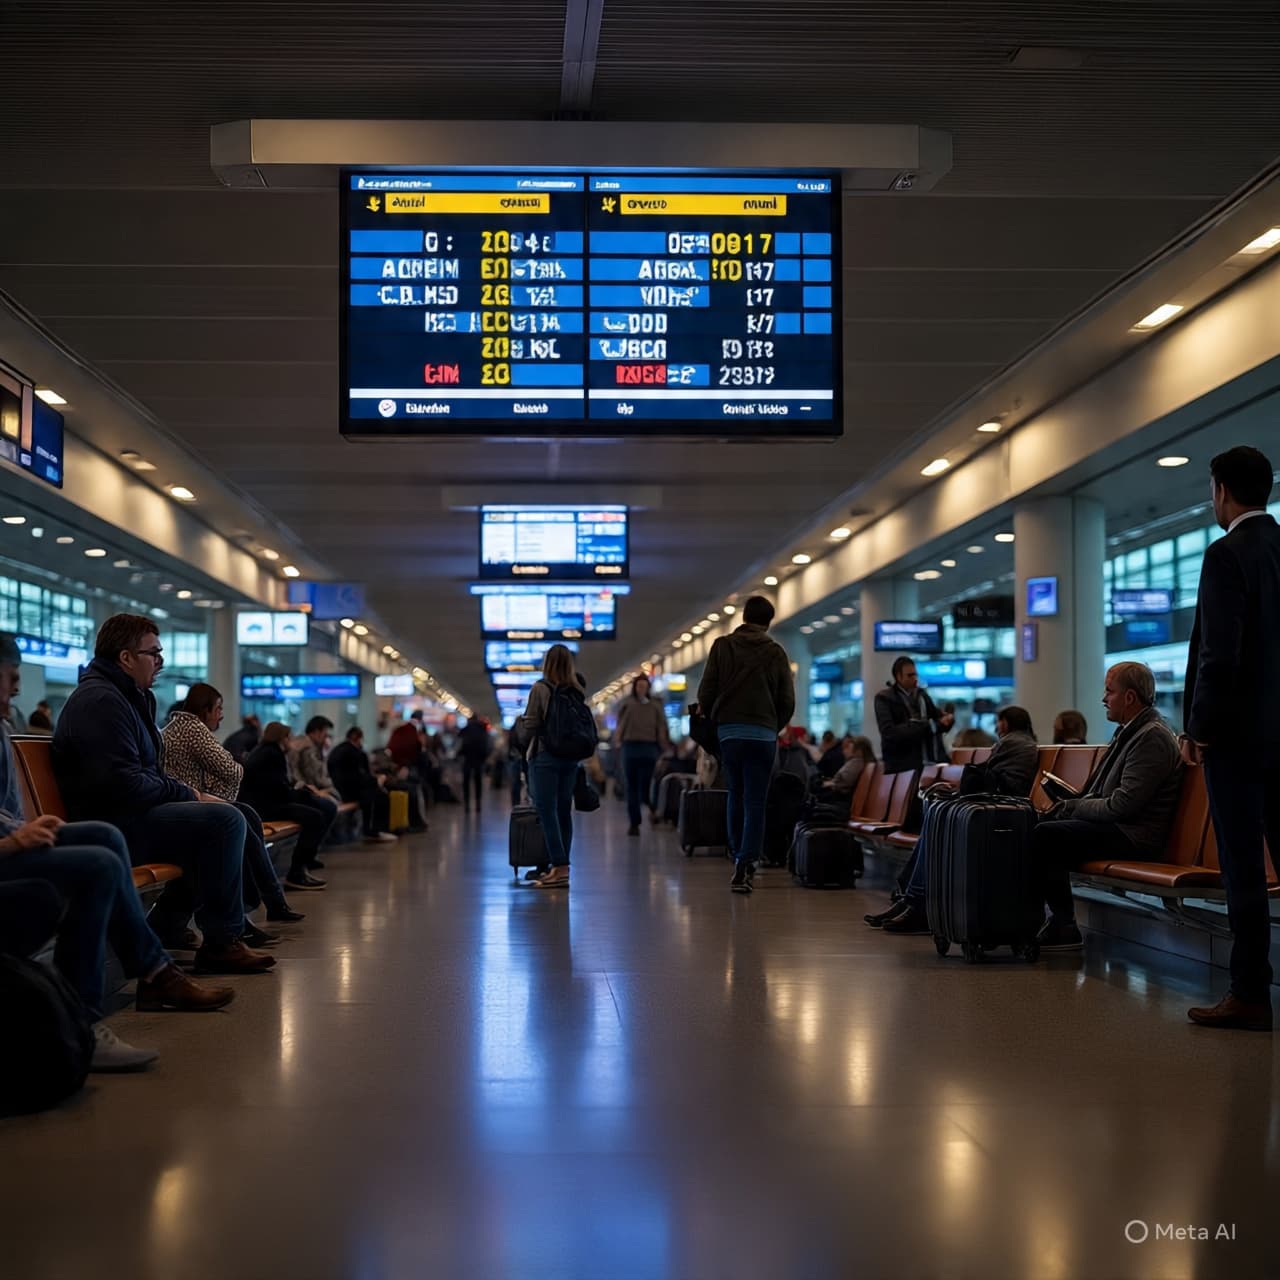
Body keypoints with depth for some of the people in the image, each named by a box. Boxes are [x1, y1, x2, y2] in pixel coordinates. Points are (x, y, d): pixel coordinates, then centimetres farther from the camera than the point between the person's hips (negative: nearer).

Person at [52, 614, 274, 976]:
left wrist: (188, 795, 4)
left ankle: (163, 930, 12)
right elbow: (124, 784, -25)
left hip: (124, 814, 11)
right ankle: (221, 944, -15)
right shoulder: (101, 701, -15)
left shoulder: (129, 698, 20)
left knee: (228, 817, 15)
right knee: (225, 820, -21)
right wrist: (188, 795, -13)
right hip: (109, 826, -11)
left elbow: (145, 773, 22)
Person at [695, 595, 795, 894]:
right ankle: (746, 864, -12)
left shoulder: (722, 646, 2)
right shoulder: (776, 652, 3)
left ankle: (739, 856, 19)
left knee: (736, 796, 16)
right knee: (755, 802, 0)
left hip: (729, 731, 1)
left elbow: (705, 692, 0)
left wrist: (714, 719, 17)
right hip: (764, 734, -1)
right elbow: (788, 701, 3)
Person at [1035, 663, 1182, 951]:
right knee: (1039, 827, 1)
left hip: (1133, 836, -10)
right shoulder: (1129, 731, 16)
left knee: (1045, 835, -21)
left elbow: (1123, 805, -22)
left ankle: (1064, 928, -12)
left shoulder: (1153, 737, -16)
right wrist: (1069, 806, 5)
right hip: (1114, 826, 10)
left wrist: (1071, 807, -12)